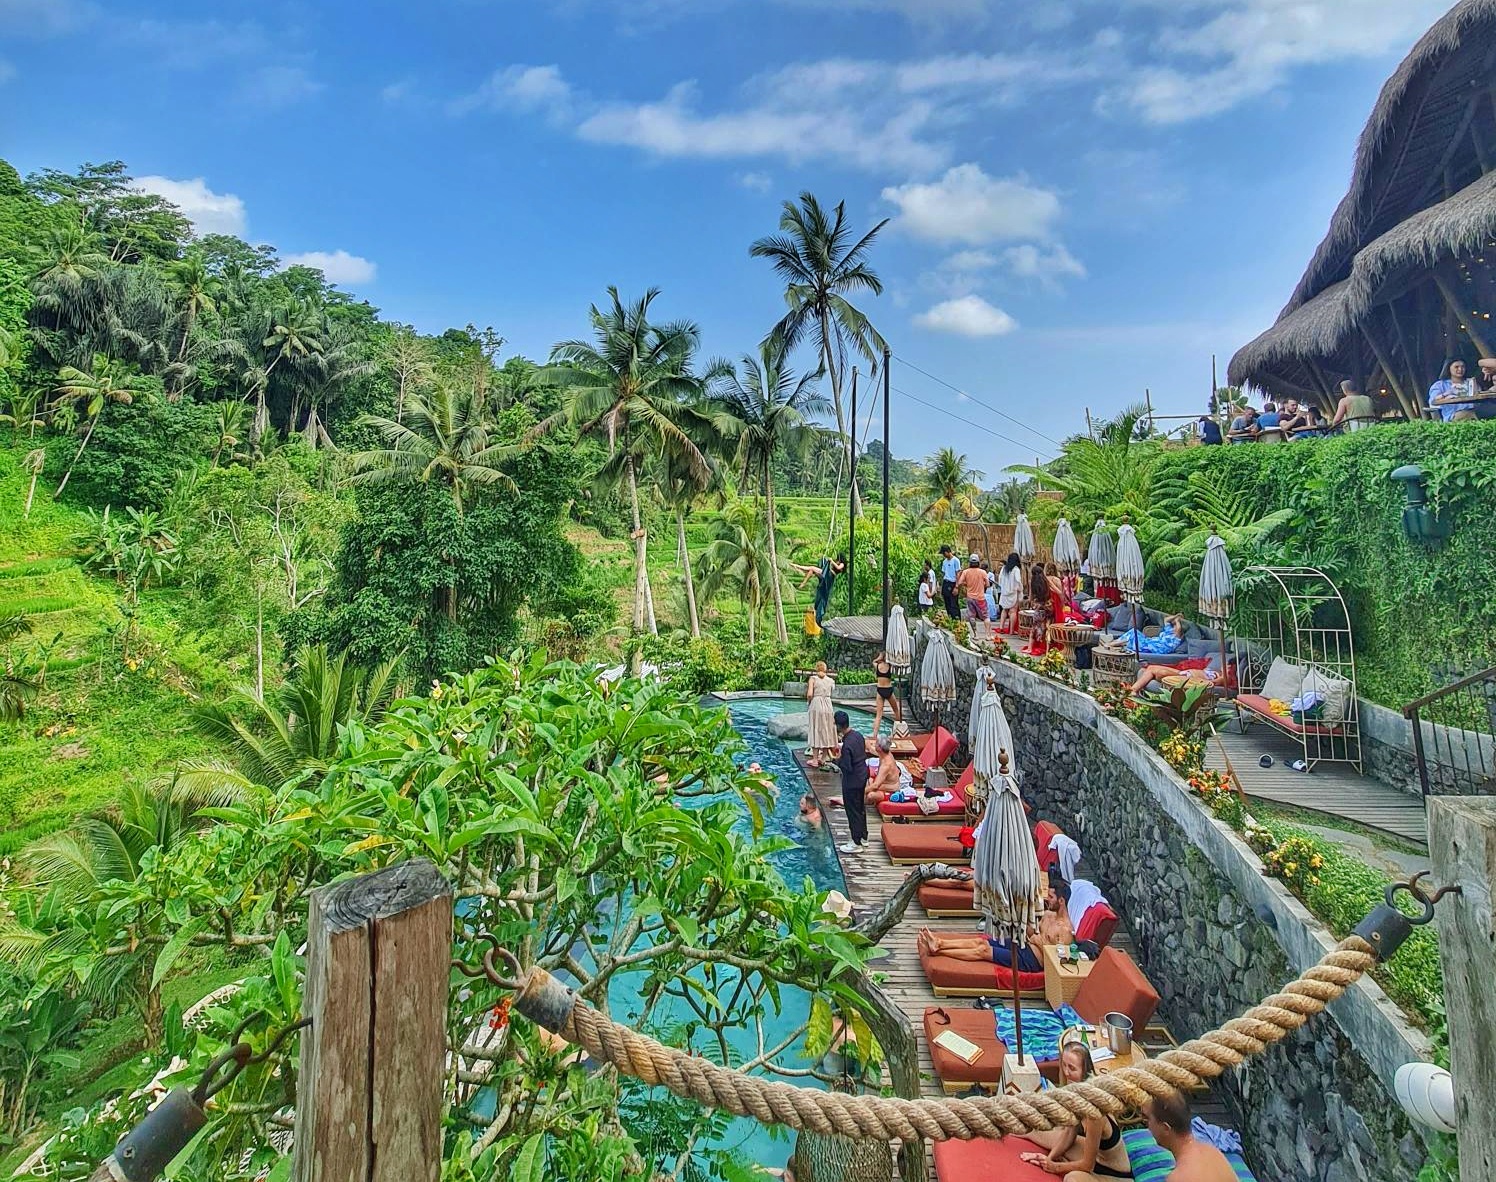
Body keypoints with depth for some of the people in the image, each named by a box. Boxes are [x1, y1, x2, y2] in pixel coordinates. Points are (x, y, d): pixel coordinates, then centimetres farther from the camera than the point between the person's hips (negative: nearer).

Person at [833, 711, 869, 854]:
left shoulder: (847, 745, -29)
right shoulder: (858, 735, -2)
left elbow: (847, 767, -26)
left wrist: (837, 760, -9)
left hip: (852, 782, -9)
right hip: (862, 777, 9)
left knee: (853, 811, 6)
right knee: (860, 808, 22)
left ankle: (856, 843, 18)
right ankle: (863, 838, 36)